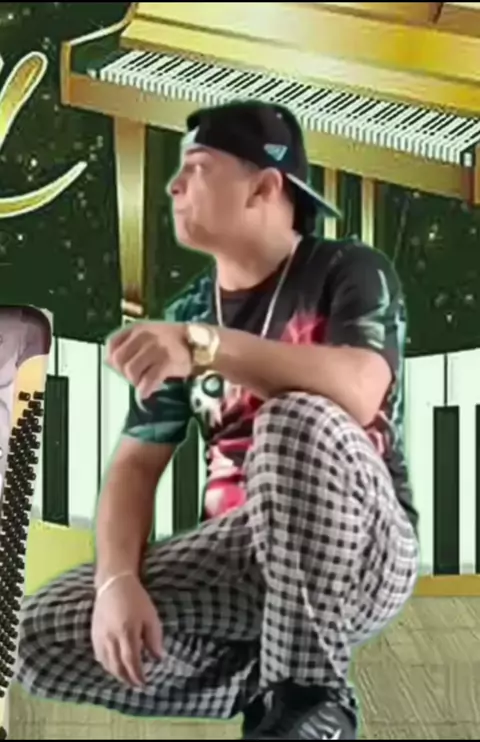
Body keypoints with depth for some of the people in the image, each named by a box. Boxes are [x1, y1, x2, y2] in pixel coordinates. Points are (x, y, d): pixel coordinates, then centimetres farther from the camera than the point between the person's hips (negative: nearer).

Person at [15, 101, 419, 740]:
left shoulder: (348, 272, -5)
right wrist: (118, 581, -15)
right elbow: (135, 466, 3)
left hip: (360, 555, -5)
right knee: (42, 634, -12)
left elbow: (359, 393, -28)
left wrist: (204, 346, -37)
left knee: (299, 420, -37)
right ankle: (263, 678, -2)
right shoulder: (185, 316, 11)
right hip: (238, 559, 5)